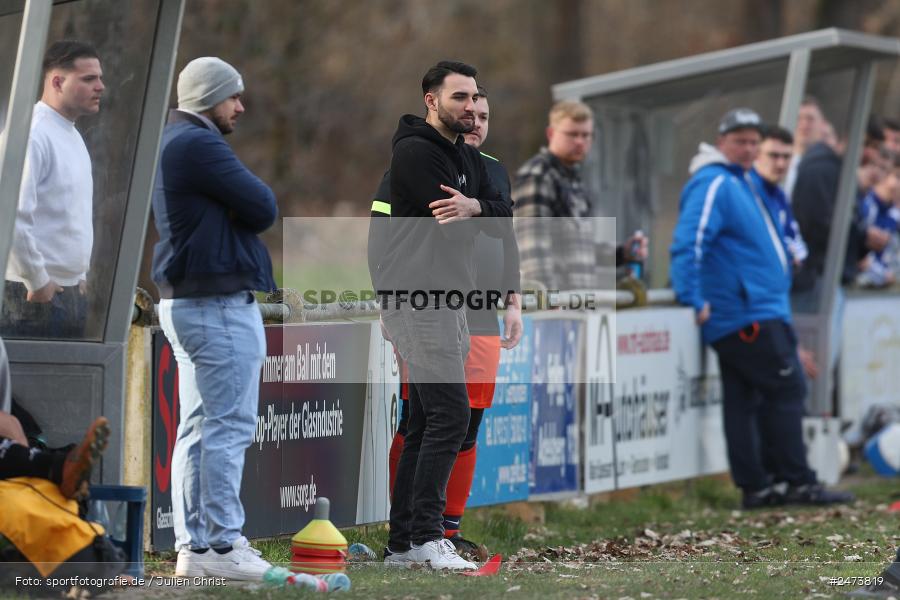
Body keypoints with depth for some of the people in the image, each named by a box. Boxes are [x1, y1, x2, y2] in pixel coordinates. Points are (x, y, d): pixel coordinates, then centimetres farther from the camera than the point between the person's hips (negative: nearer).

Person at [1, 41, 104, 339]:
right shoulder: (32, 135, -14)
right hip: (34, 294, -9)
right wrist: (37, 281, -17)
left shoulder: (73, 136, 17)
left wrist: (80, 275, 17)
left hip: (70, 291, 9)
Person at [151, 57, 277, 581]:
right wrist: (250, 196, 5)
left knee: (198, 428, 10)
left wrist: (237, 204, -1)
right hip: (221, 304, -11)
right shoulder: (200, 145, -14)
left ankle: (193, 547, 11)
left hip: (184, 302, 11)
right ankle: (223, 546, -9)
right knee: (230, 426, -9)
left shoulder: (172, 144, 20)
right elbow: (263, 209, -14)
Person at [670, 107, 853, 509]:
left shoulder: (739, 183, 20)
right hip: (748, 315, -10)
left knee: (743, 400, 8)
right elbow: (688, 245, -22)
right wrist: (694, 302, -25)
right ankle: (798, 482, -6)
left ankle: (755, 486, 11)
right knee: (786, 389, -8)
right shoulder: (713, 185, -13)